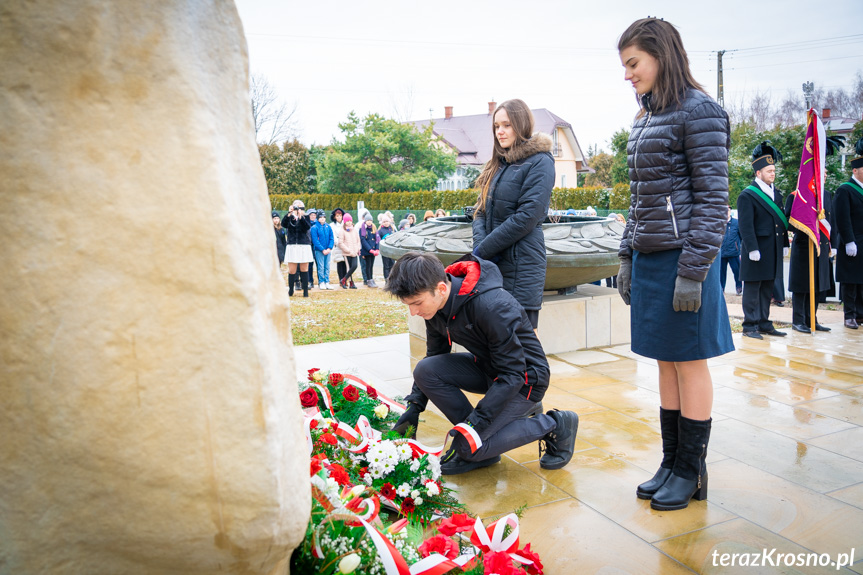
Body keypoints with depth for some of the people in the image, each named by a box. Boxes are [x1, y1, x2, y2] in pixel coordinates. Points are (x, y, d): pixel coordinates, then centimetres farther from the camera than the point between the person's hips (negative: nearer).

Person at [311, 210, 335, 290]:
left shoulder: (328, 227, 7)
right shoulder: (314, 228, -5)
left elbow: (332, 239, 6)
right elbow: (315, 241, -9)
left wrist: (329, 248, -8)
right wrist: (323, 250, -13)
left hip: (327, 250, 4)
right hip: (319, 251, -4)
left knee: (327, 267, 6)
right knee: (321, 267, -2)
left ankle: (327, 282, 11)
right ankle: (321, 282, 6)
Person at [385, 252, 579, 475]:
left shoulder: (491, 307, -33)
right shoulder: (435, 304, -9)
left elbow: (512, 375, -28)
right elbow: (434, 356, 6)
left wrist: (474, 424, -29)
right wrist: (413, 407, -3)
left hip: (525, 379, -7)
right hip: (487, 368, 7)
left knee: (470, 447, -18)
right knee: (425, 371, -16)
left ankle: (554, 425, 1)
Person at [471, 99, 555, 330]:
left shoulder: (539, 162, -5)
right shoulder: (498, 164, 19)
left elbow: (526, 217, -14)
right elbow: (481, 211, 15)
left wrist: (483, 250, -13)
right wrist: (480, 243, -6)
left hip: (521, 265, -7)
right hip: (492, 267, 7)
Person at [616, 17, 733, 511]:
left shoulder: (699, 112, -8)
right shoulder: (646, 117, 16)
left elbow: (713, 199, -12)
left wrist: (693, 272, -17)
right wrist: (628, 257, 15)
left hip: (682, 256, -8)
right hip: (649, 257, 8)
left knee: (690, 363, 2)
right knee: (666, 363, 12)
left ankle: (692, 472, 17)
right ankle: (672, 463, 24)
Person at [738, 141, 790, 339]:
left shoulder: (776, 193, 15)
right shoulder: (747, 195, -9)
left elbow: (783, 220, 20)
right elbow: (745, 225, -14)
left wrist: (784, 244, 16)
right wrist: (753, 249, -19)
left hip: (773, 252, 8)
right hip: (757, 250, -7)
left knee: (767, 289, 12)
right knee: (752, 289, -1)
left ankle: (764, 323, 20)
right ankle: (750, 325, 5)